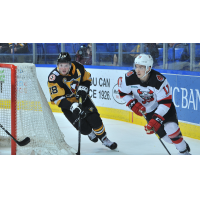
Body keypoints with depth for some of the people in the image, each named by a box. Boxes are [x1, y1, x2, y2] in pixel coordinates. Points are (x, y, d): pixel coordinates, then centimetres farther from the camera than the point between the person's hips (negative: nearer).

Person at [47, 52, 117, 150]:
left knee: (95, 119, -11)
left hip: (81, 97, 3)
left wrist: (83, 89, -14)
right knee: (84, 128, -12)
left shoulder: (77, 67, -15)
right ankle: (90, 133, 26)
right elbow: (57, 98, -29)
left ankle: (104, 139, 14)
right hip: (67, 102, -3)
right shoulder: (54, 78, -26)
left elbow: (87, 77, 5)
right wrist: (72, 107, -39)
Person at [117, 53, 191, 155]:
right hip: (148, 109, 3)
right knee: (162, 133, -4)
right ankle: (181, 144, 24)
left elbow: (165, 103, -30)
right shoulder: (130, 78, -23)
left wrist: (155, 120, -36)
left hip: (164, 106, -3)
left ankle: (184, 151, 0)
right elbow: (123, 92, -3)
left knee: (171, 128, -22)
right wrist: (133, 104, -18)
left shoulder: (159, 81, -33)